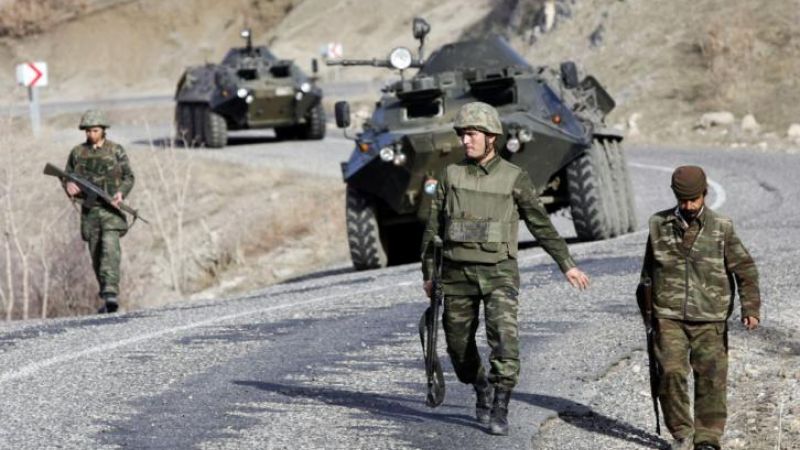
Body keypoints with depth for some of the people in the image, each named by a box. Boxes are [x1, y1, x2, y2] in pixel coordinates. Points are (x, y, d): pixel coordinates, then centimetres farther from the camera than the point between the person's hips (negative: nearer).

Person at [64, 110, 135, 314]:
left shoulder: (116, 151, 1)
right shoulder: (77, 153, 8)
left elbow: (129, 177, 3)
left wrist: (121, 193, -15)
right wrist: (69, 185, -11)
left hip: (111, 208, -4)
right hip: (89, 210, 4)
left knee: (110, 249, -18)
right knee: (96, 255, 7)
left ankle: (111, 294, -25)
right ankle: (106, 297, 17)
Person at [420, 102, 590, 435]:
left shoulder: (514, 178, -1)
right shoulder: (451, 176, 5)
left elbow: (541, 225, 4)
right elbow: (433, 227, 10)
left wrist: (567, 265, 1)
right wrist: (428, 273, 9)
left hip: (499, 273, -3)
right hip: (457, 273, 3)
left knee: (504, 337, -20)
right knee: (459, 345, 9)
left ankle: (500, 411, -14)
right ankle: (482, 390, 37)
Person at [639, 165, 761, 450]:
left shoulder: (721, 228, -2)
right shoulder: (659, 225, 4)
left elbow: (744, 269, -2)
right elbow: (649, 268, 15)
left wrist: (750, 309, -11)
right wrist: (647, 305, 20)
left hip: (709, 319, -1)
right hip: (669, 317, 1)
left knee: (711, 378, -1)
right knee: (671, 373, -9)